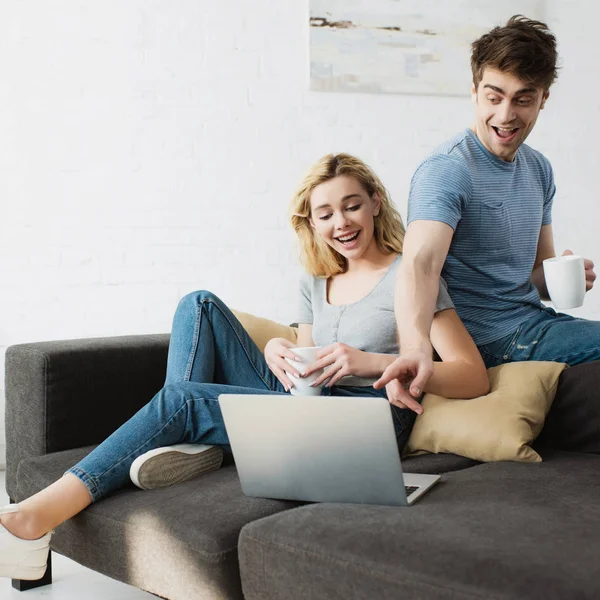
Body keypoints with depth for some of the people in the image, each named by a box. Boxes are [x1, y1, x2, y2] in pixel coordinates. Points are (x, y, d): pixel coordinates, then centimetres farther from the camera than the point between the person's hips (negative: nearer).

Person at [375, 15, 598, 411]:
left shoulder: (539, 169, 11)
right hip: (487, 341, -8)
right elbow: (420, 263, -33)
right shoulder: (447, 170, -16)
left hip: (534, 323, 8)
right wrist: (416, 347, -51)